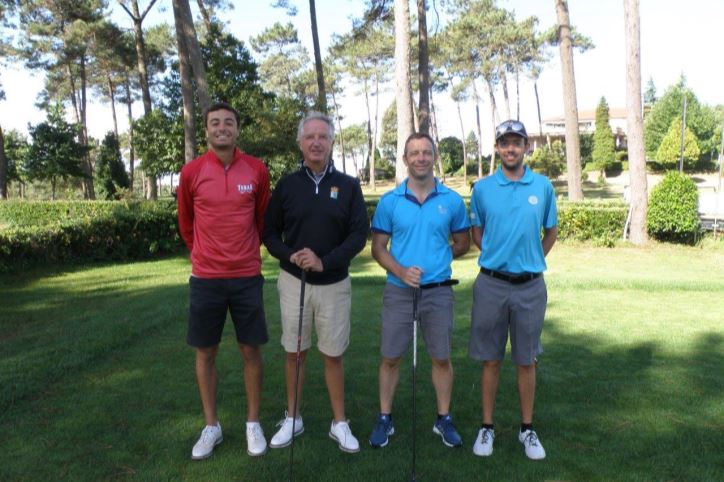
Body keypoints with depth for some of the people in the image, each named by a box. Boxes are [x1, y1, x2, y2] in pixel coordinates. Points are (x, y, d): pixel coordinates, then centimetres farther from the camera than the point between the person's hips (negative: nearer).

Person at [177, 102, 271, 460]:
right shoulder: (191, 172, -3)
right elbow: (186, 222, 12)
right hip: (205, 278, 0)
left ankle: (253, 424, 24)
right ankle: (211, 426, 25)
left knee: (251, 350, 7)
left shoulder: (256, 170, -2)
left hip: (247, 276, 0)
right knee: (205, 353, 9)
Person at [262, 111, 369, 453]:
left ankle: (340, 424, 22)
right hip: (294, 281, 1)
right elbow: (270, 233, 5)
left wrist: (325, 261, -18)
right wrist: (290, 255, -14)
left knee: (333, 356, 7)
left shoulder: (348, 185, -1)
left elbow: (359, 234, -6)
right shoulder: (287, 184, 2)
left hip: (334, 284, -1)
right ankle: (292, 420, 27)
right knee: (294, 353, 11)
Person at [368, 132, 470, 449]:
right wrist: (401, 271, -16)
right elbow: (378, 247, 0)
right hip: (398, 290, 0)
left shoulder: (452, 201, 1)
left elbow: (463, 243, 11)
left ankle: (444, 419, 28)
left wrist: (436, 258, -2)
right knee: (390, 358, 8)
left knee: (441, 358, 10)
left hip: (438, 291, 1)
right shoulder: (389, 201, -1)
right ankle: (385, 419, 24)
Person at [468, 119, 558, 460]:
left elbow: (551, 232, 13)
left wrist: (531, 260, 11)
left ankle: (527, 429, 26)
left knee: (526, 360, 11)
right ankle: (487, 427, 21)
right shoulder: (482, 188, 0)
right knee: (491, 360, 8)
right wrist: (498, 257, 6)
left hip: (530, 285, 1)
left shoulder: (543, 186, 1)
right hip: (491, 284, 0)